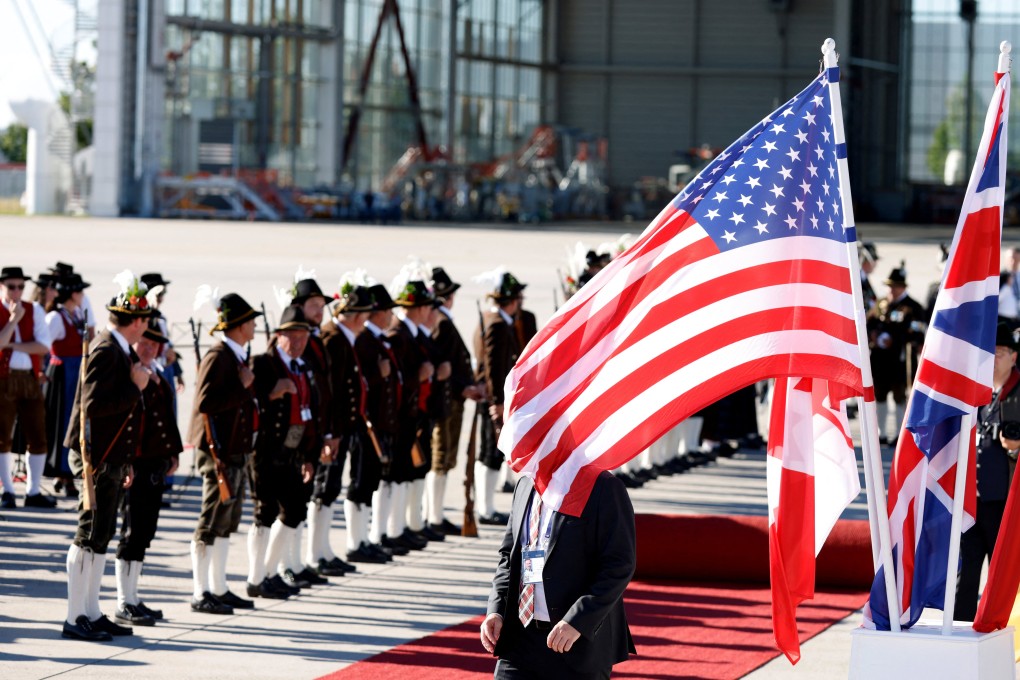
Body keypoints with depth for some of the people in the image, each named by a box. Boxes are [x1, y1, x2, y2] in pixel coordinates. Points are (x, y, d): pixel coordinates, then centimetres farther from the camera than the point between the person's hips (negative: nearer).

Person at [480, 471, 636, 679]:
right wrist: (495, 610, 2)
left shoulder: (604, 488, -9)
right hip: (521, 639, 6)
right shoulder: (525, 485, 13)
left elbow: (619, 567, -14)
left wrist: (578, 621, -22)